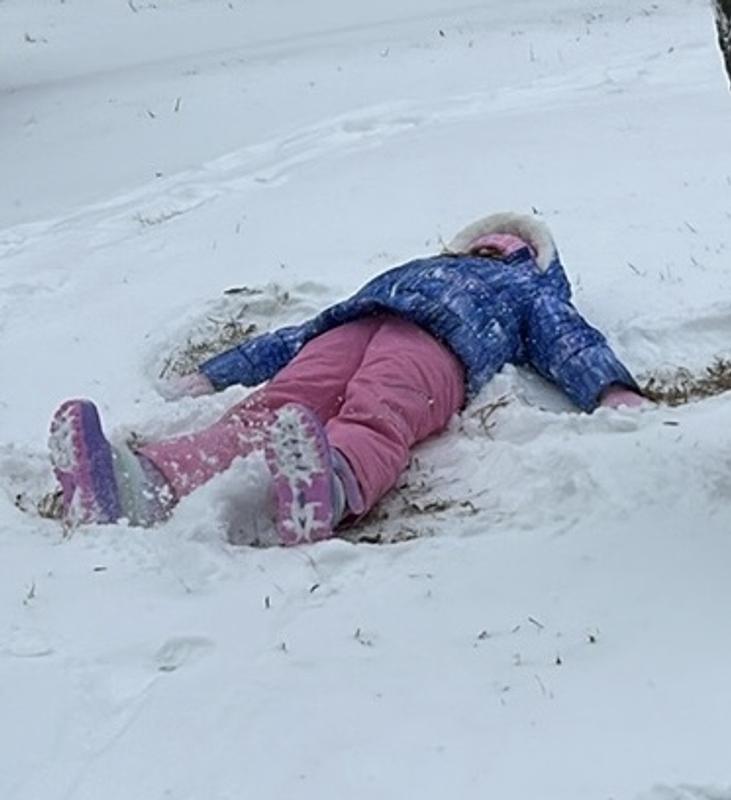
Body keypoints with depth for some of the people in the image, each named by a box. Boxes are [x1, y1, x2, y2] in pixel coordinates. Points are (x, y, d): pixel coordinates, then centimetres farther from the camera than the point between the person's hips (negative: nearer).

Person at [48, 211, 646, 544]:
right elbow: (301, 335, 39)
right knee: (274, 409, -31)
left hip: (439, 342, -3)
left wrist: (612, 391, -6)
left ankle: (324, 490, -74)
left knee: (373, 421, -39)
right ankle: (151, 482, -61)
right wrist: (211, 374, 29)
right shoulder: (407, 272, 47)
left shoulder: (529, 289, 38)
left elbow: (570, 339, 16)